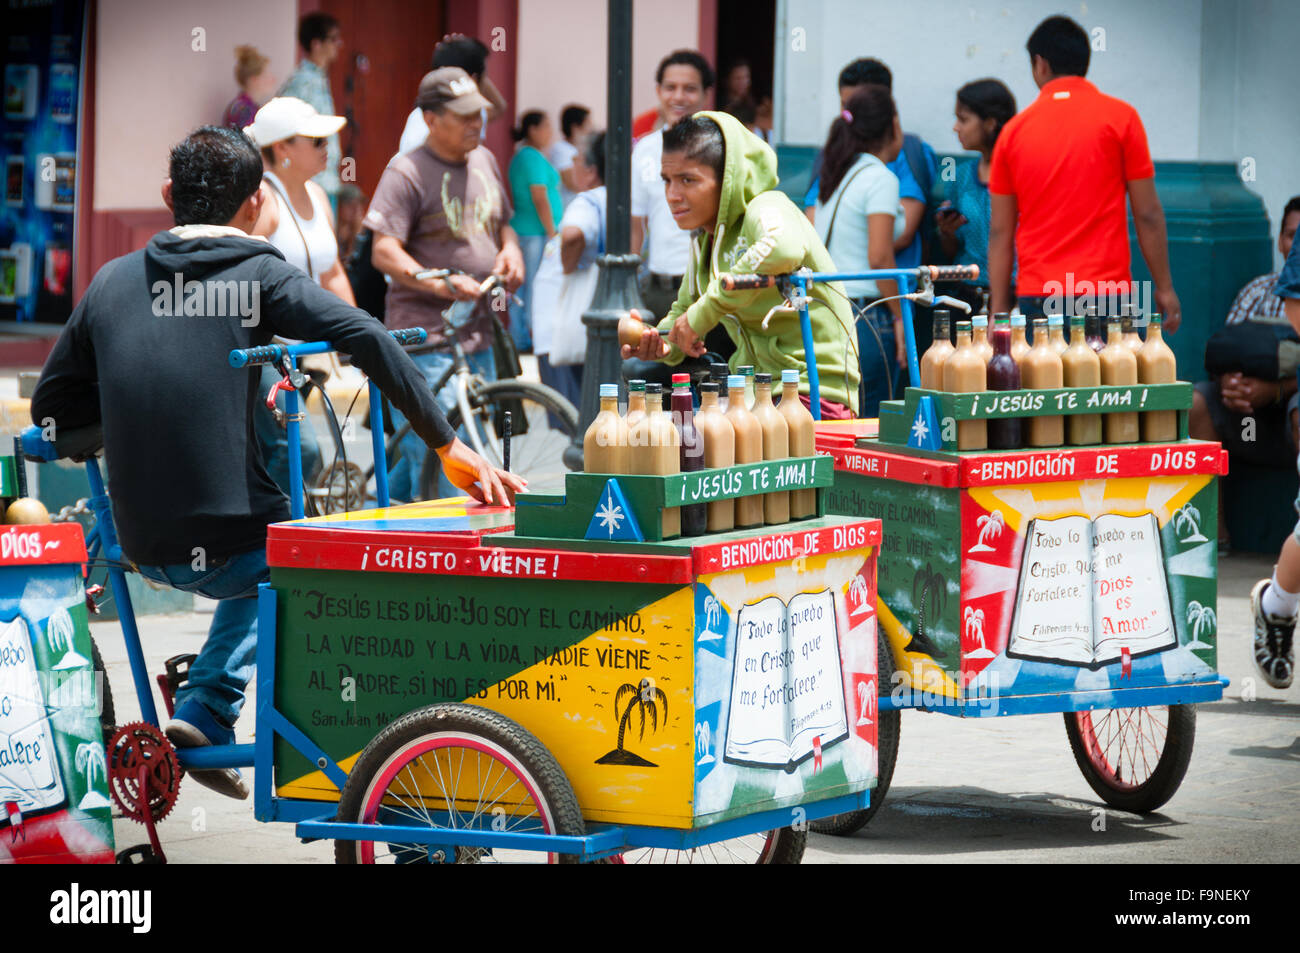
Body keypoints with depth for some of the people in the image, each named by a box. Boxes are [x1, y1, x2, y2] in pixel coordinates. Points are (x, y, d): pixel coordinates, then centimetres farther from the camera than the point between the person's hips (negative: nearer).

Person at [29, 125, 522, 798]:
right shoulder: (261, 275, -4)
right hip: (230, 541, -5)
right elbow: (365, 339, -18)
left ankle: (203, 716, 19)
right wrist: (447, 445, -13)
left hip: (143, 549, 5)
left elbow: (51, 406, 14)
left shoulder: (112, 281, 8)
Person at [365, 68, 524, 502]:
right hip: (425, 335, -8)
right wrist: (441, 284, -30)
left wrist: (510, 251, 5)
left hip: (478, 334, 8)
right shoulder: (407, 172, -10)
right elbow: (384, 252, -17)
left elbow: (501, 225, 28)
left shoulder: (484, 161, 14)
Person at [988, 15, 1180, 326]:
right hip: (1104, 292, -2)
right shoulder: (1120, 117, 0)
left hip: (1035, 297, 2)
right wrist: (1164, 288, 8)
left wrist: (998, 310, 12)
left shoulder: (1014, 130, 7)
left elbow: (1000, 231, 8)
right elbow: (1147, 215, 0)